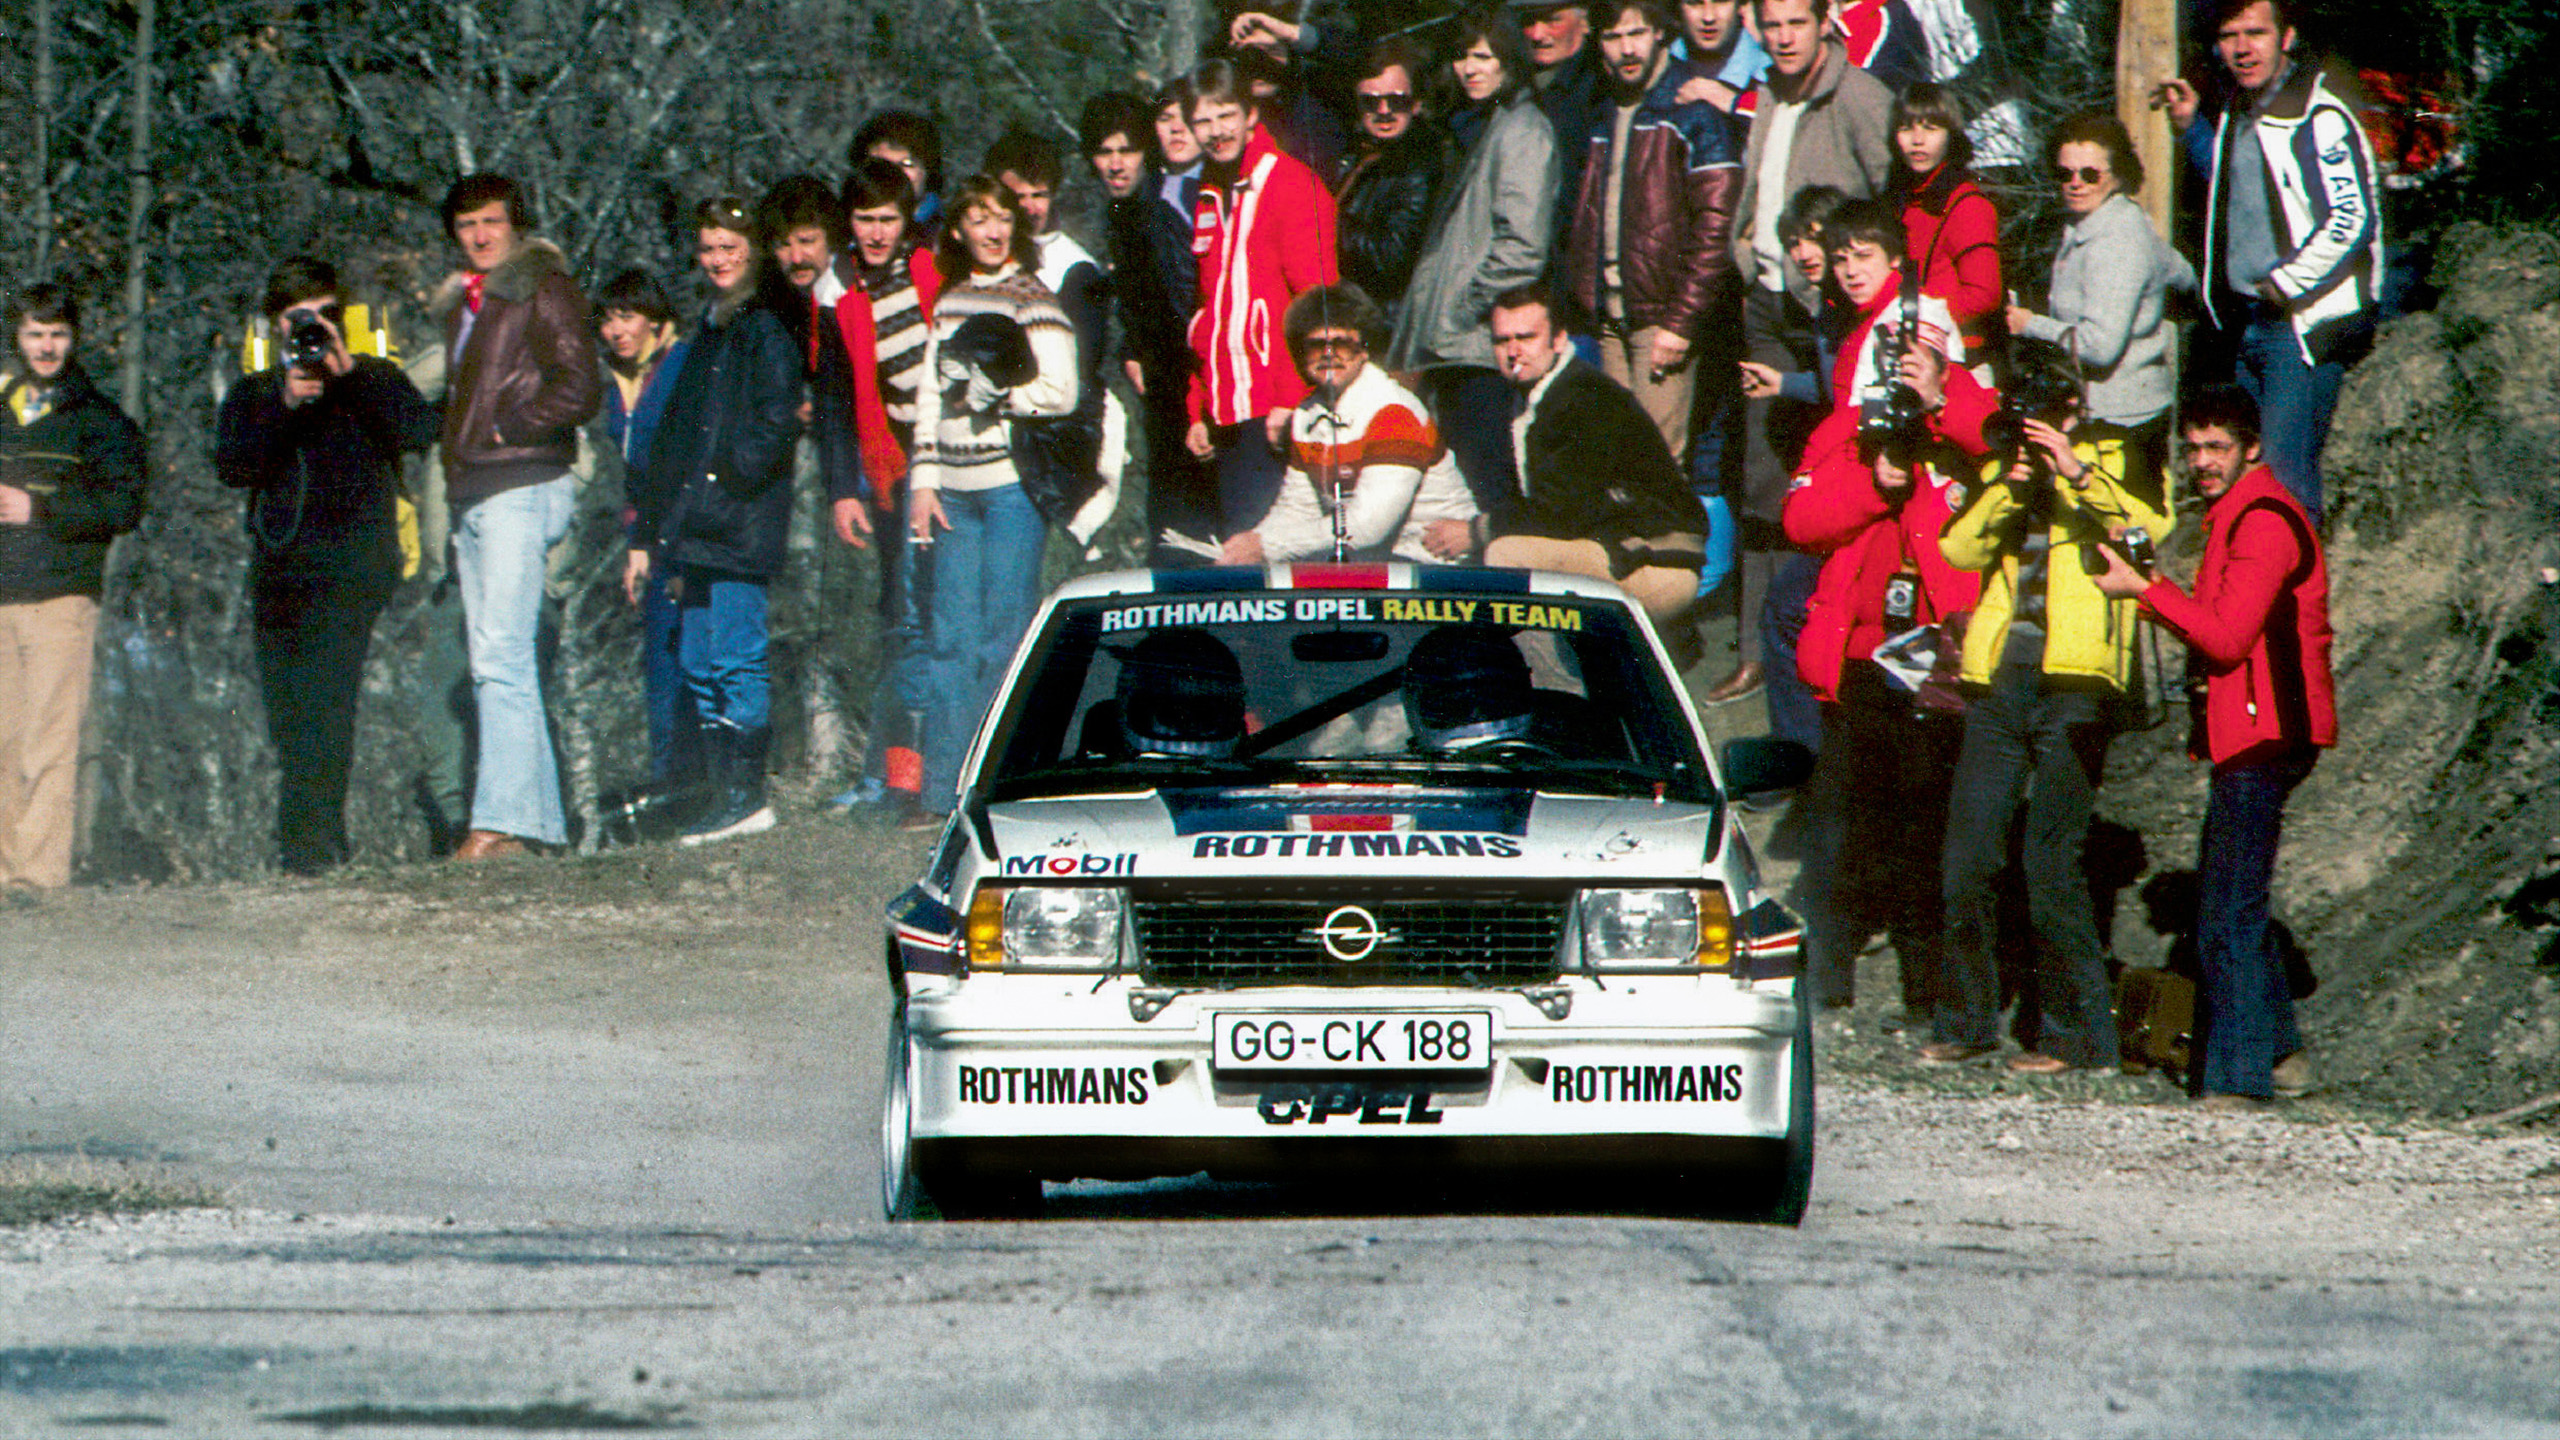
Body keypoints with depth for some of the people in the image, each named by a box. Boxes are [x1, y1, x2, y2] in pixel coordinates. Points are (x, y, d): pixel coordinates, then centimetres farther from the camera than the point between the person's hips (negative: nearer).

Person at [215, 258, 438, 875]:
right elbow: (232, 465, 0)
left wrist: (349, 372, -11)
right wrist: (285, 407, -12)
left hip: (351, 566, -4)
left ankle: (309, 844, -25)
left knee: (322, 708, -20)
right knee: (289, 721, 3)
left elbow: (420, 430, -7)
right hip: (279, 565, 4)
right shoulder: (253, 396, 19)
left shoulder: (373, 380, 12)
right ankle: (327, 847, 13)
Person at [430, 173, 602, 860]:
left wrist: (505, 432, -10)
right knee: (495, 666, 7)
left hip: (520, 487, -9)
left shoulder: (544, 289, -4)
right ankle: (539, 818, 9)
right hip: (472, 494, 9)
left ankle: (503, 820, -23)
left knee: (502, 657, -17)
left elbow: (579, 391, -14)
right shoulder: (462, 302, 21)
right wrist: (453, 444, 16)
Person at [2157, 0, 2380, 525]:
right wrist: (2192, 127, 24)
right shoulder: (2237, 117, 14)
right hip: (2248, 325, 9)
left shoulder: (2320, 120, -13)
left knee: (2284, 474, -14)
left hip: (2305, 323, -9)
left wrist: (2285, 284, -20)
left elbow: (2351, 220, -19)